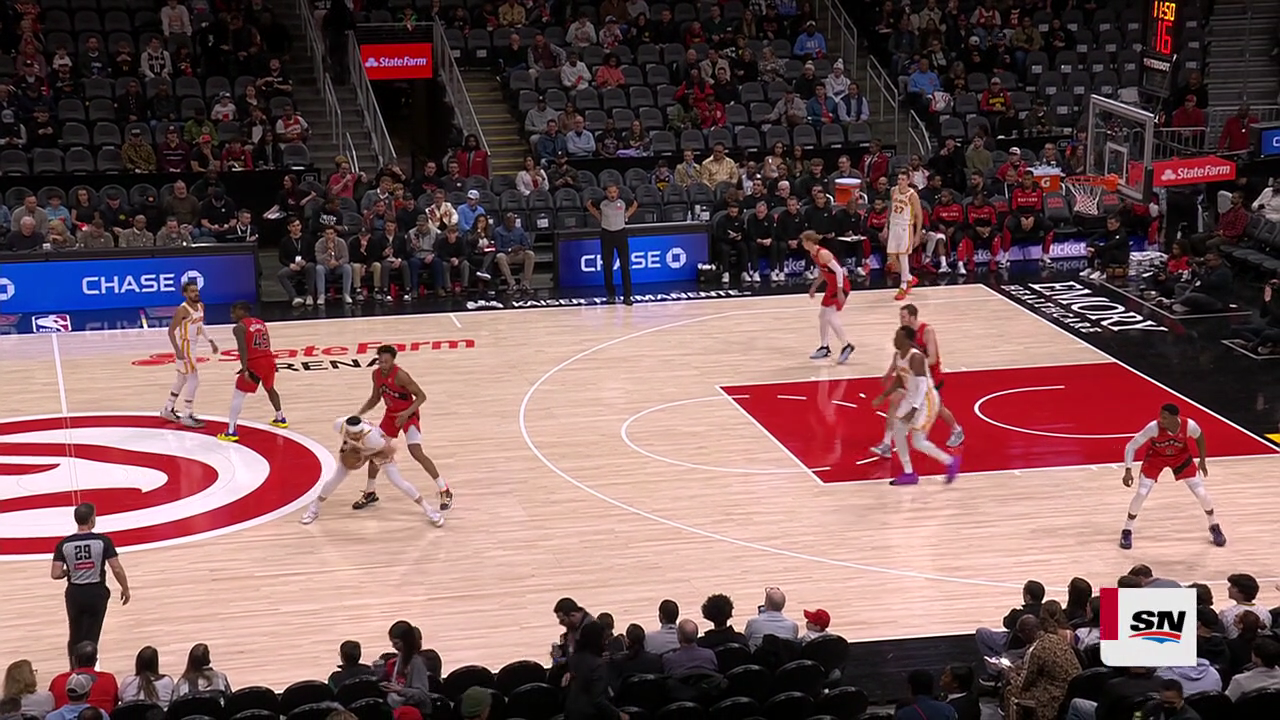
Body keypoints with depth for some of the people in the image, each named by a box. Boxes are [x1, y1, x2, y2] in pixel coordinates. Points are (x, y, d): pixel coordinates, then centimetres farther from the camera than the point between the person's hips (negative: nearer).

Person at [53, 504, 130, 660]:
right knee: (91, 639, 7)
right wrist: (125, 589, 3)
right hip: (97, 592, -2)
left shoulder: (64, 544, -8)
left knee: (75, 637, 19)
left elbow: (55, 574, -11)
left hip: (75, 593, 2)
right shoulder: (103, 541, -13)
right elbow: (117, 569, -12)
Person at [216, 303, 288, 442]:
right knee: (269, 388, 33)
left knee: (238, 395, -1)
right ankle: (280, 419, 46)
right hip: (268, 360, 7)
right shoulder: (261, 323, 17)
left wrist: (244, 369, -22)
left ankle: (231, 431, -6)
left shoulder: (239, 327, -5)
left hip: (254, 363, -7)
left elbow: (243, 349, -16)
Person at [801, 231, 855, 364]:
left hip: (841, 286, -10)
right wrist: (814, 287, 17)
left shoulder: (823, 254, -24)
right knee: (822, 315, 15)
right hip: (832, 286, 10)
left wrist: (840, 292, -25)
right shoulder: (813, 254, 5)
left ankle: (846, 346, -7)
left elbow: (839, 270, -24)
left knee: (830, 317, -14)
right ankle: (824, 348, 25)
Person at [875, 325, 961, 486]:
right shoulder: (897, 355, 1)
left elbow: (922, 386, -30)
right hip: (911, 397, 9)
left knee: (918, 442, -8)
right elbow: (899, 380, 16)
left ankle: (950, 462, 14)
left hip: (926, 400, -9)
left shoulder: (916, 358, -28)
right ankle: (909, 474, 19)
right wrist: (884, 396, 9)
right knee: (898, 431, 7)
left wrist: (913, 410, -34)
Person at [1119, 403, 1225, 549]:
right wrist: (1128, 470, -37)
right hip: (1155, 456, -2)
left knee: (1201, 493, -1)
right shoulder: (1154, 427, -37)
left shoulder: (1189, 425, -31)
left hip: (1180, 456, 2)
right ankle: (1127, 531, 7)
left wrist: (1202, 461, 2)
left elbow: (1199, 437, -5)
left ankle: (1214, 526, 25)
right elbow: (1131, 446, -27)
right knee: (1141, 494, -14)